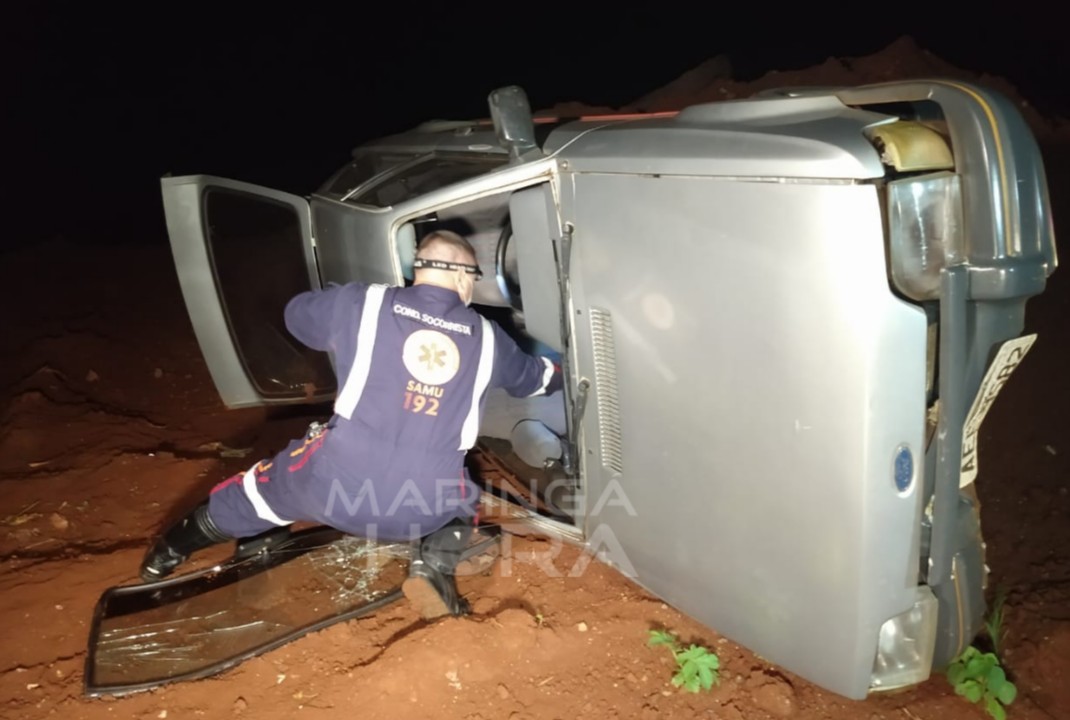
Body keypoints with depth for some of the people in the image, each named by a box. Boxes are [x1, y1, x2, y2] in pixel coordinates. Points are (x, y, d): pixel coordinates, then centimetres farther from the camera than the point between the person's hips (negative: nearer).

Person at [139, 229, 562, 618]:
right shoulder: (485, 337, 6)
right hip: (423, 511, 1)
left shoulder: (364, 304, 0)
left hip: (333, 485, 0)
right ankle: (434, 568, 7)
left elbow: (297, 313, 20)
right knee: (461, 503, 34)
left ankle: (172, 550, 46)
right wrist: (561, 368, 49)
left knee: (266, 485, 29)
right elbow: (532, 377, 26)